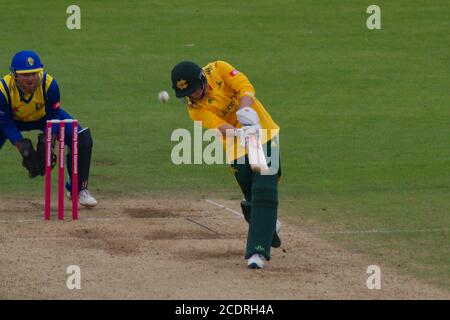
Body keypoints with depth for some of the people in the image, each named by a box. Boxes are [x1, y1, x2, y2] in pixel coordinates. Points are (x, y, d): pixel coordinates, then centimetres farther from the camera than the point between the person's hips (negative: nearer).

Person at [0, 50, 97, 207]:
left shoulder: (49, 84, -33)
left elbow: (53, 116, -20)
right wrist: (23, 148, -34)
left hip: (43, 117, 0)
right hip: (15, 120, 0)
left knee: (83, 139, -17)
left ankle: (78, 188, 2)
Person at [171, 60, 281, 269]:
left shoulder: (218, 70, -9)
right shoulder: (195, 109, -11)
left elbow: (246, 87, -21)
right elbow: (221, 127, -26)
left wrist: (245, 109, -41)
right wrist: (240, 132, -47)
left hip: (265, 136, -1)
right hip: (237, 149, 1)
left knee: (264, 193, -13)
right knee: (252, 198, 4)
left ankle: (257, 251, -14)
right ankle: (269, 228, 38)